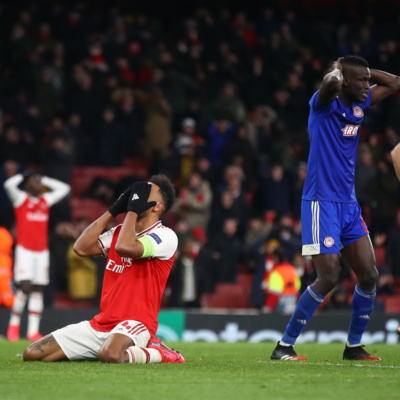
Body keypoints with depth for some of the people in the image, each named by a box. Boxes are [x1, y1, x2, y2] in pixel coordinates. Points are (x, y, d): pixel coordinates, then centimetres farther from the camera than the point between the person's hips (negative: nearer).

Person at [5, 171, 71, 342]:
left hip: (42, 251, 5)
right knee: (25, 287, -15)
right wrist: (22, 176, 0)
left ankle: (33, 331, 2)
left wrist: (45, 180, 16)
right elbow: (9, 184, -18)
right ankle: (14, 325, 0)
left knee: (38, 290, 2)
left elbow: (64, 188, 22)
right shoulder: (20, 198, 0)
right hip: (25, 249, -5)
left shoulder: (46, 200, 15)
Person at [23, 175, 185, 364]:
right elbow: (82, 248, 5)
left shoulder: (166, 236, -7)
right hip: (101, 323, 9)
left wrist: (133, 210, -10)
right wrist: (113, 210, 6)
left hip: (134, 324, -9)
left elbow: (125, 247, -24)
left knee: (111, 355, -44)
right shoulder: (119, 231, 18)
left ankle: (158, 353, -8)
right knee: (33, 354, -1)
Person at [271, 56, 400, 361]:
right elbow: (332, 83, -35)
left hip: (349, 204, 8)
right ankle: (284, 346, -3)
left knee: (369, 275, 4)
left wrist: (363, 71, 11)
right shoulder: (325, 103, -11)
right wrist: (338, 71, -13)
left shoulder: (359, 105, 10)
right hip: (322, 202, -8)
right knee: (329, 277, -13)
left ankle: (354, 346, 17)